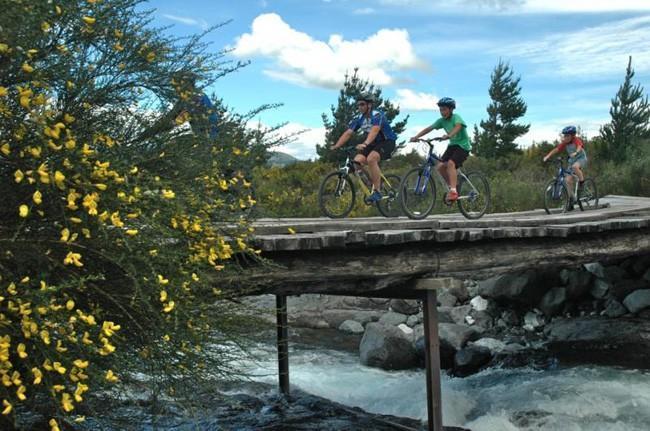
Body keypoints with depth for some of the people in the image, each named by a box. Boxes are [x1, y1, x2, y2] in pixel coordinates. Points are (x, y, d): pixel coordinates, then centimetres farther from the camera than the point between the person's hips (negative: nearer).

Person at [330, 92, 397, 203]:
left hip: (387, 142, -7)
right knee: (357, 161, -17)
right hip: (372, 144, 7)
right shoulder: (359, 119, -1)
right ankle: (377, 182, 1)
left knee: (371, 158, -34)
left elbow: (374, 130, -39)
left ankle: (377, 191, -26)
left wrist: (365, 144, -56)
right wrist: (336, 146, -23)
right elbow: (348, 133, -8)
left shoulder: (377, 115, -21)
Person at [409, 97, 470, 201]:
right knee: (440, 167, -9)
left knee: (450, 163, -30)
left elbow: (458, 126, -38)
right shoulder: (442, 121, 2)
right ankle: (452, 186, 9)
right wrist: (416, 137, -16)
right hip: (452, 145, 7)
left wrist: (448, 135, -58)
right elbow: (428, 128, -2)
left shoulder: (456, 117, -17)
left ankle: (453, 191, -30)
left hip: (463, 145, -7)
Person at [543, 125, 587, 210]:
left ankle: (582, 182, -16)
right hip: (572, 160, 6)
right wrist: (548, 156, -27)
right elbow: (556, 149, -12)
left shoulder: (577, 140, -20)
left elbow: (579, 147, -40)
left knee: (575, 166, -41)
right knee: (568, 180, -7)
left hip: (581, 158, -6)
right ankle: (571, 199, 4)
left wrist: (575, 153, -61)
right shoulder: (564, 143, -6)